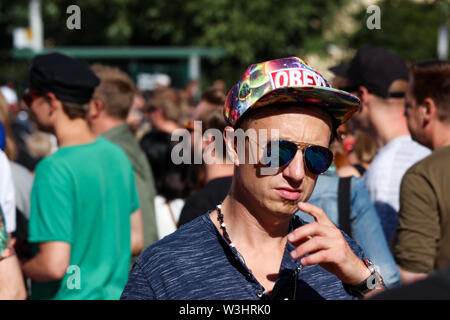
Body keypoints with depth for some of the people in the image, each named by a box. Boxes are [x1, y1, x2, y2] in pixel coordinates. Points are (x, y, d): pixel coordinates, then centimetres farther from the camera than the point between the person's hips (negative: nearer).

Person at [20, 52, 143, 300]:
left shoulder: (54, 170, -20)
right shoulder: (116, 154, 4)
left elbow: (54, 265, -23)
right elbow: (135, 240, 13)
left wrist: (14, 269, -5)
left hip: (69, 295, -8)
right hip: (114, 293, 8)